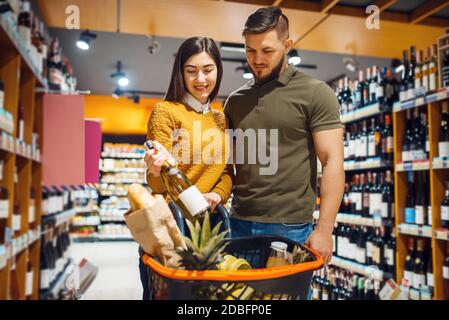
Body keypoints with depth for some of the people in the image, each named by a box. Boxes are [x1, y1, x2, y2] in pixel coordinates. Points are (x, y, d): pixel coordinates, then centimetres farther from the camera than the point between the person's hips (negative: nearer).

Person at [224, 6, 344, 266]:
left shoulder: (315, 94, -3)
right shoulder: (235, 100, 11)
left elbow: (333, 163, -8)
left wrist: (324, 229, -14)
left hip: (290, 227, -4)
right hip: (239, 223, 5)